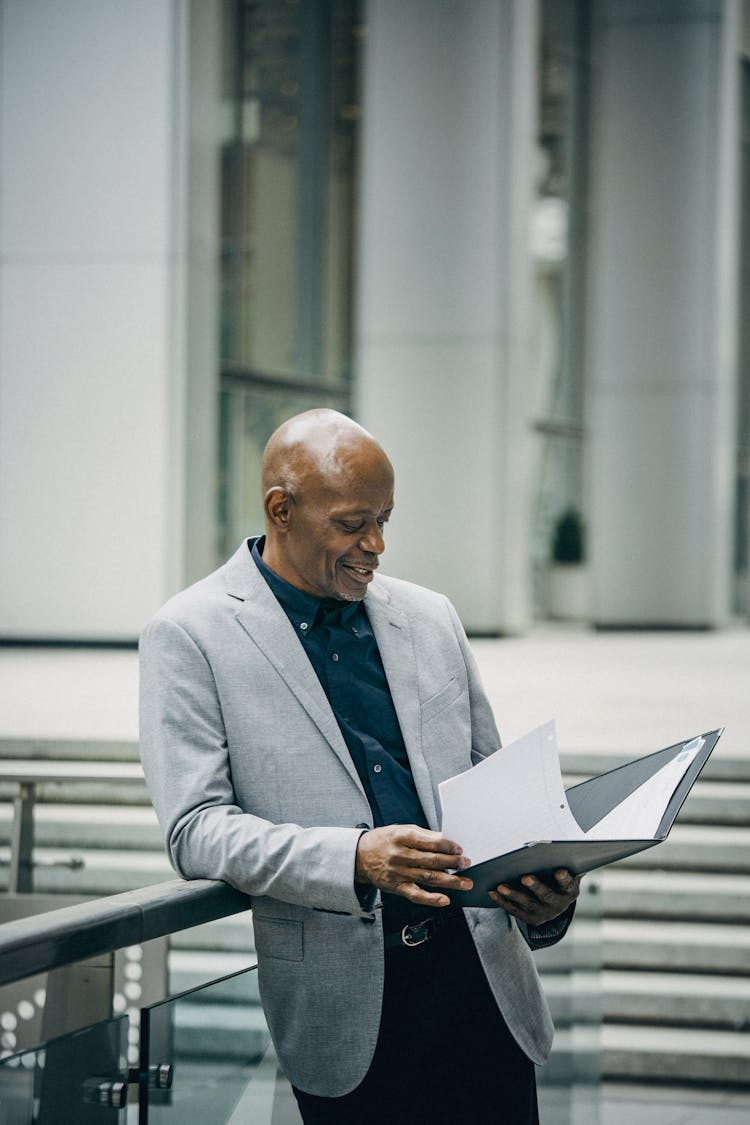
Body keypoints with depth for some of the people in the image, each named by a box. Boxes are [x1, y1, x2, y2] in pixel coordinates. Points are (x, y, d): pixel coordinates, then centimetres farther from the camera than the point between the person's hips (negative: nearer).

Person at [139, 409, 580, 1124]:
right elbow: (195, 830, -9)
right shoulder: (189, 636, -2)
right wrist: (355, 858, -23)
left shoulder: (430, 618, 14)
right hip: (345, 998, -4)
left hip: (481, 967, 4)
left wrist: (543, 893, -4)